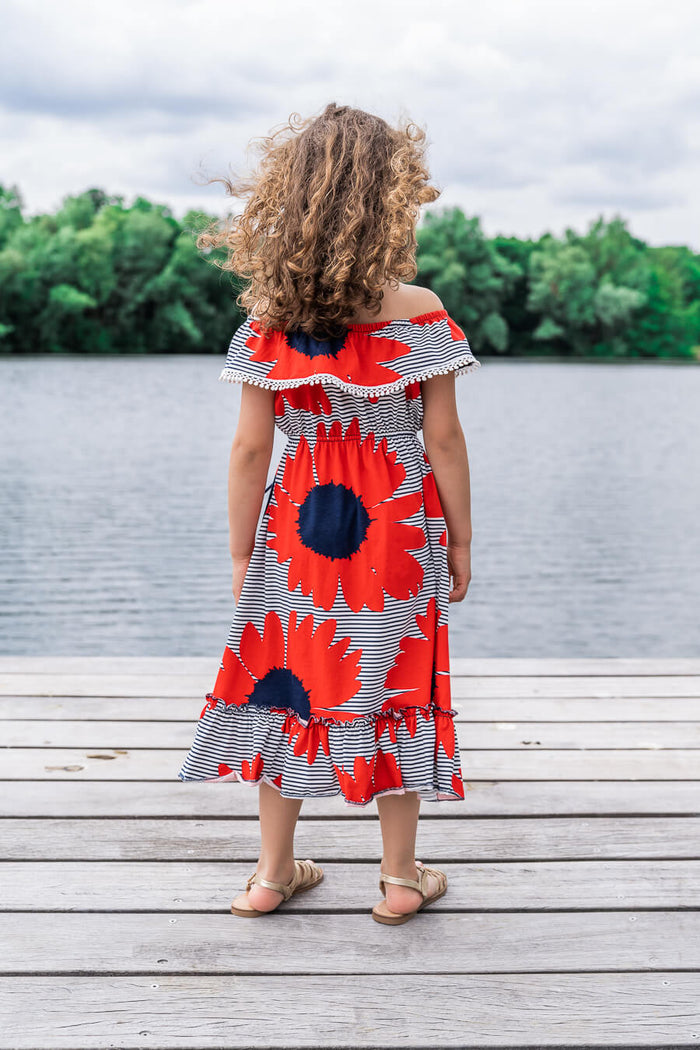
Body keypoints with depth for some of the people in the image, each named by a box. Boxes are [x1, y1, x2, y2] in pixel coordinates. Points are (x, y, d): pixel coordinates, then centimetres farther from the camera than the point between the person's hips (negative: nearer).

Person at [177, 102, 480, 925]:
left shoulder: (268, 319, -6)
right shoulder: (420, 312, -11)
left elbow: (251, 448, -4)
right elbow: (443, 440, -8)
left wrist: (240, 553, 6)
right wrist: (460, 543, 3)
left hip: (297, 525, 2)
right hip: (398, 525, -2)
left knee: (286, 682, 13)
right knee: (392, 687, 10)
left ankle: (273, 874, 25)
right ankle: (401, 878, 21)